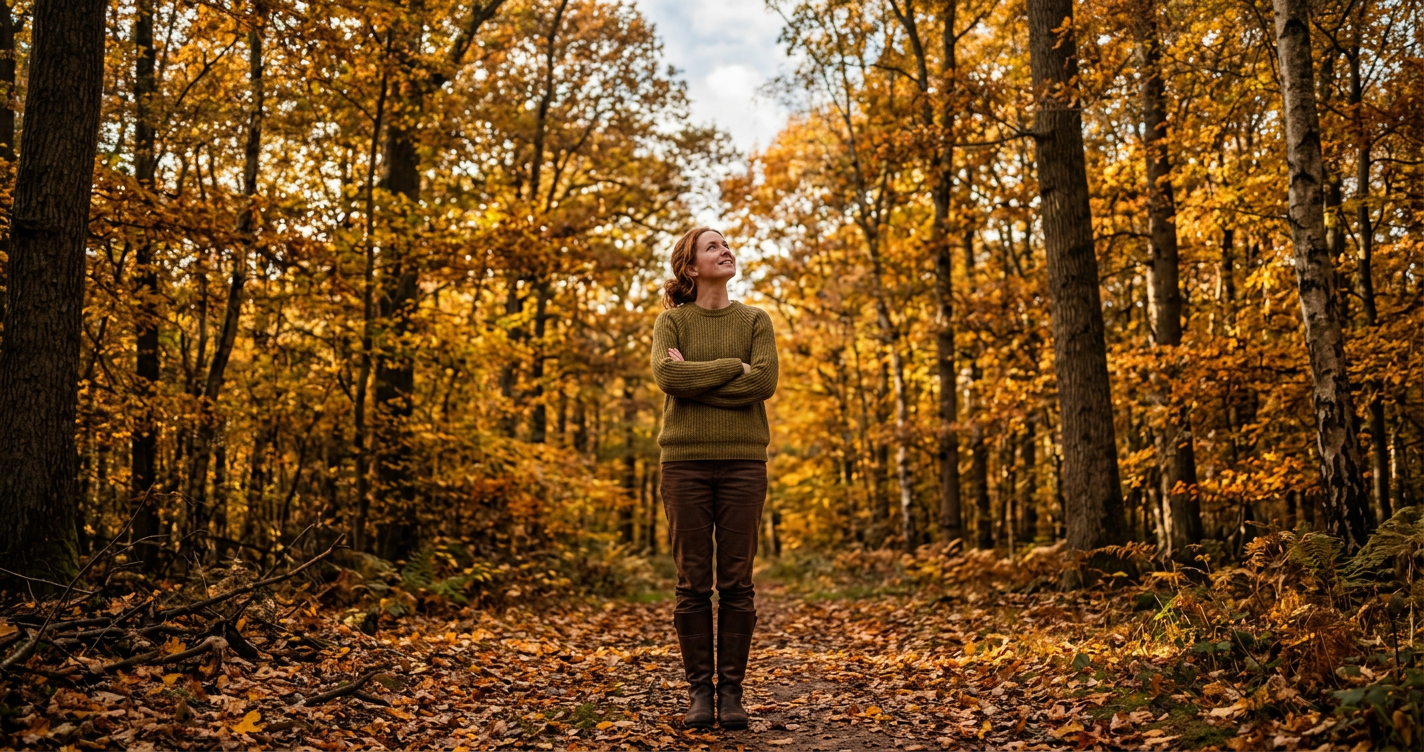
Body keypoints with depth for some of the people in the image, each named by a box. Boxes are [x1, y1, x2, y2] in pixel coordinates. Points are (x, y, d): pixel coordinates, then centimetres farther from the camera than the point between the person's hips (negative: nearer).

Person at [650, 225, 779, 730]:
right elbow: (666, 375, -12)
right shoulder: (671, 320, 7)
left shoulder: (755, 321, 10)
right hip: (686, 460, -1)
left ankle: (732, 690, 11)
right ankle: (698, 690, 11)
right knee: (692, 582, 2)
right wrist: (731, 367, -8)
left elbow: (764, 382, -6)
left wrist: (694, 378, -8)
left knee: (736, 582, 2)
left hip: (742, 461, 1)